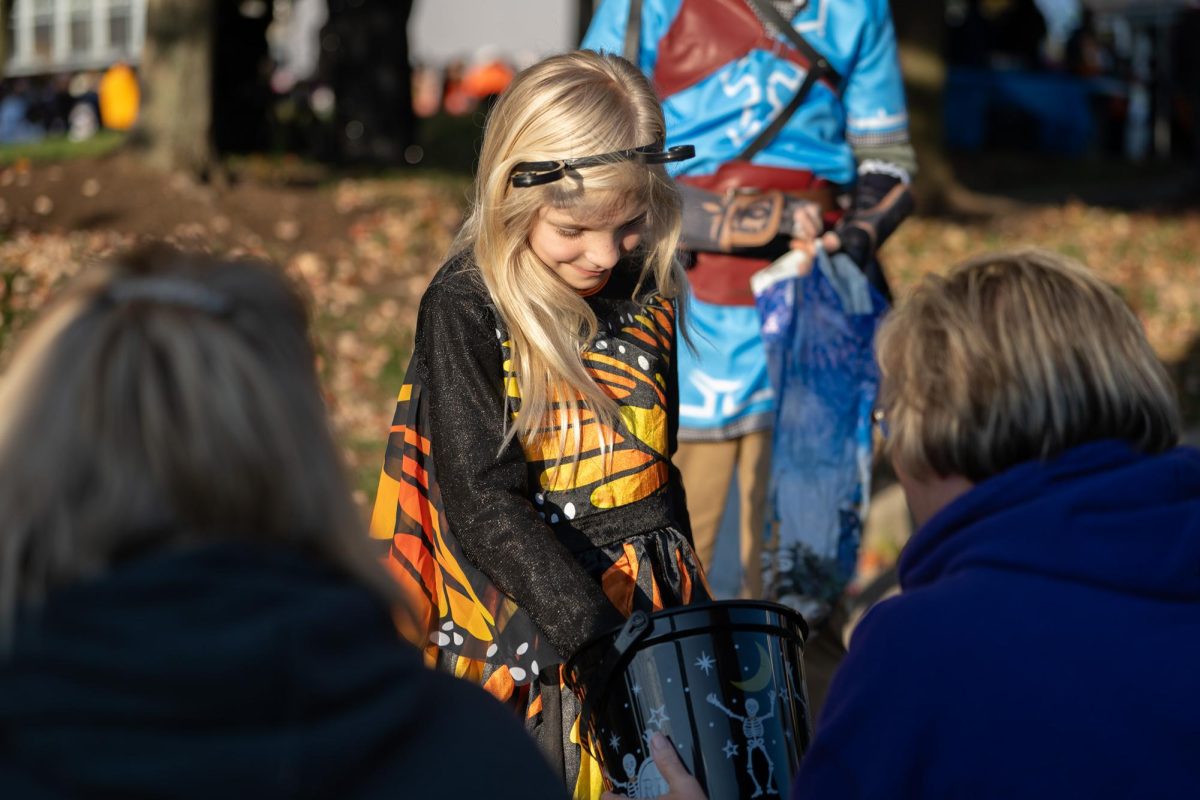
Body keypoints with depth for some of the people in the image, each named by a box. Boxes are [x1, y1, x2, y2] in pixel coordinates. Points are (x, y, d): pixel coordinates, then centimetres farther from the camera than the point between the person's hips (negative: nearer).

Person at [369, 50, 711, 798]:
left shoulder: (648, 295, 4)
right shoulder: (466, 311, -13)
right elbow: (485, 500, -19)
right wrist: (589, 624, -28)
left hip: (643, 603, 5)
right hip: (523, 622, -5)